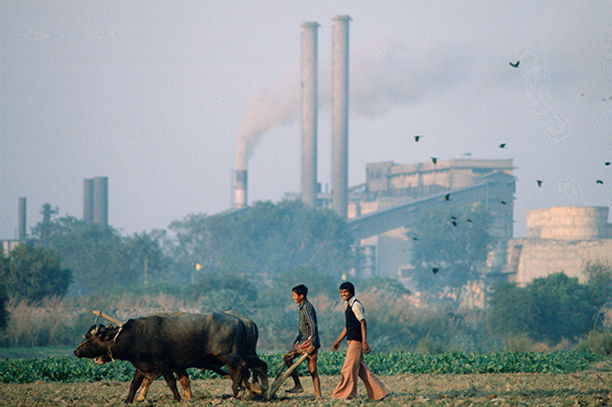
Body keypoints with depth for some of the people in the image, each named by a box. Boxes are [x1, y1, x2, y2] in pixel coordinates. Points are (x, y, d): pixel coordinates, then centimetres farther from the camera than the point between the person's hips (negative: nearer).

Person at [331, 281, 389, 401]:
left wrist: (364, 342, -23)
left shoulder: (355, 305, -11)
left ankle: (346, 394, -4)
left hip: (356, 341, -10)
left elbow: (363, 323, -16)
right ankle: (378, 392, 15)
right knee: (360, 368, 11)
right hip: (352, 340, 10)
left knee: (349, 367, -8)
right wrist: (338, 341, 25)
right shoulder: (347, 305, 18)